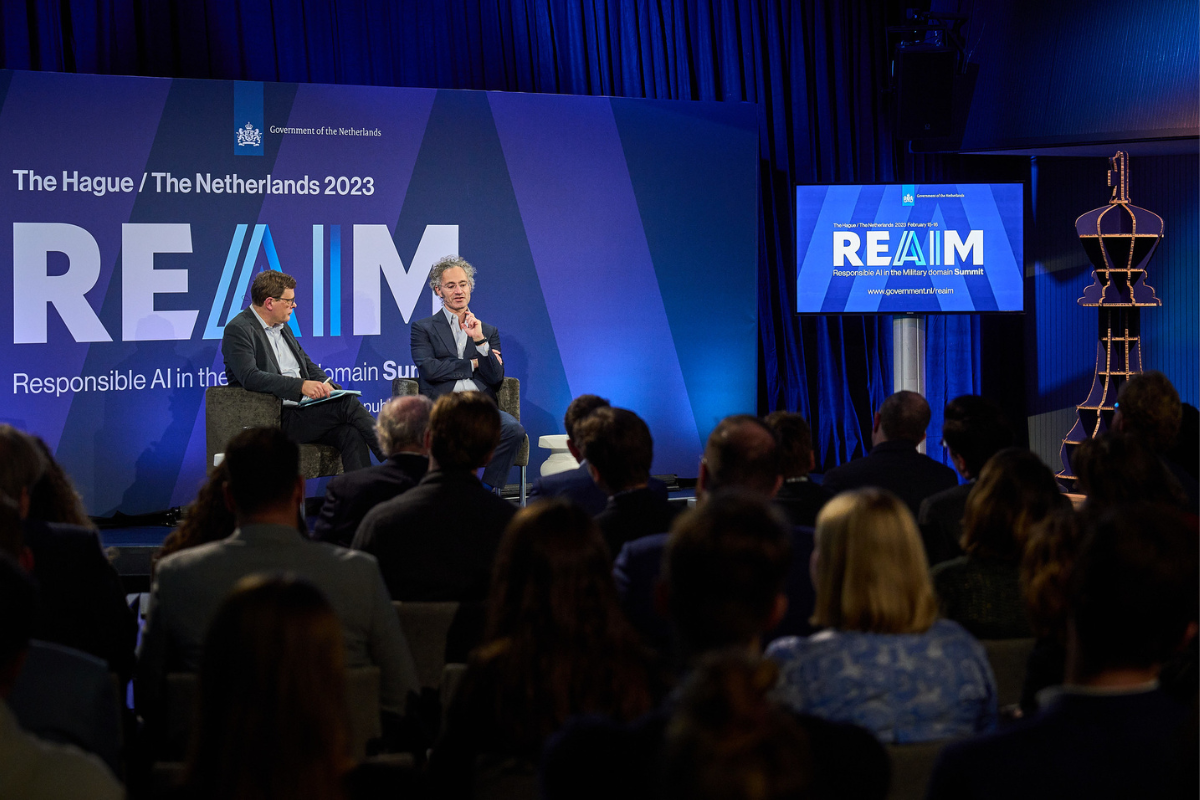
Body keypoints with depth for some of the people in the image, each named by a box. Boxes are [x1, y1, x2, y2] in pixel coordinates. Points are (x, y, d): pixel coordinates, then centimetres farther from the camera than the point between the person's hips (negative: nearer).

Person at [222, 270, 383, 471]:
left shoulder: (282, 327, 20)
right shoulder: (238, 330, -8)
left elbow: (308, 365, 25)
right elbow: (250, 377, -22)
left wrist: (323, 383, 0)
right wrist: (301, 386, -30)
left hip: (304, 409, 8)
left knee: (351, 435, -22)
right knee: (346, 403, -23)